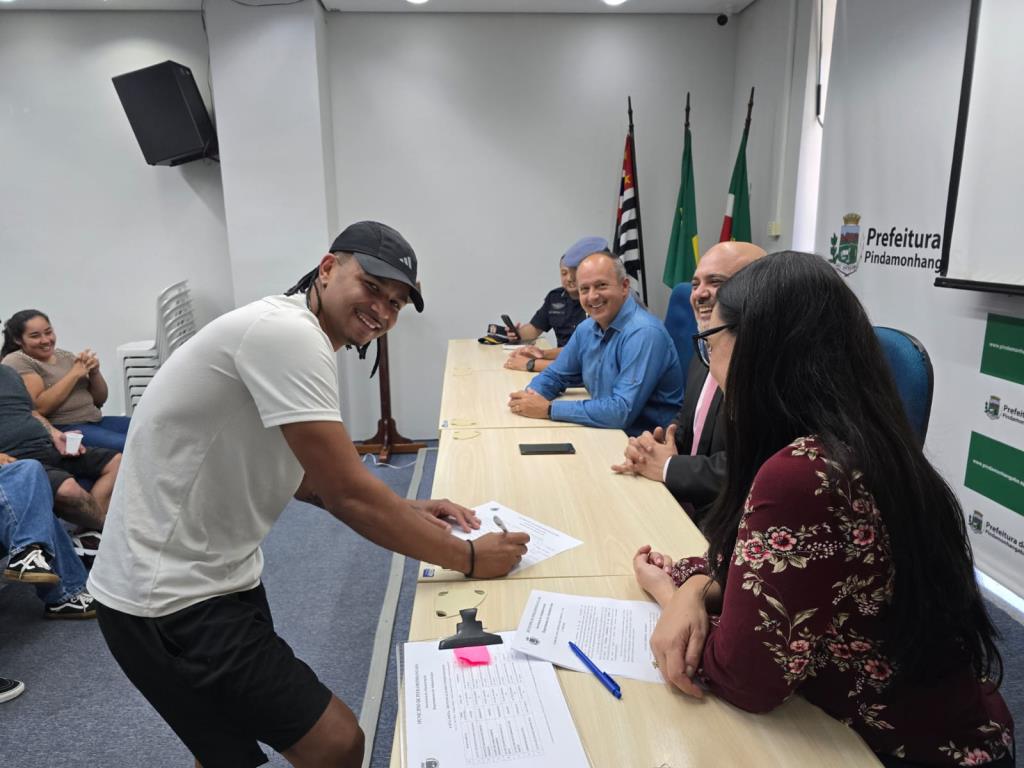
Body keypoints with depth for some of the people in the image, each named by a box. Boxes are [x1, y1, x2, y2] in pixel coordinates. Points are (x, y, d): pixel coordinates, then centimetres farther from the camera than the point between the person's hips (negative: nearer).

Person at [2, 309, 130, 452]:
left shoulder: (65, 356, 17)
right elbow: (38, 407, -16)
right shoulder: (17, 361, 0)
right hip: (61, 429, -7)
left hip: (96, 421, 7)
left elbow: (99, 400, 16)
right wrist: (74, 373, -11)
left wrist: (94, 372, -2)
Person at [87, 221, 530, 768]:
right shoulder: (288, 333, -24)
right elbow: (348, 492, -26)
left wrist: (405, 513, 4)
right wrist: (468, 559, -15)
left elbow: (307, 475, 15)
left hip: (210, 573, 10)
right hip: (169, 597, -10)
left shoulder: (299, 341, 8)